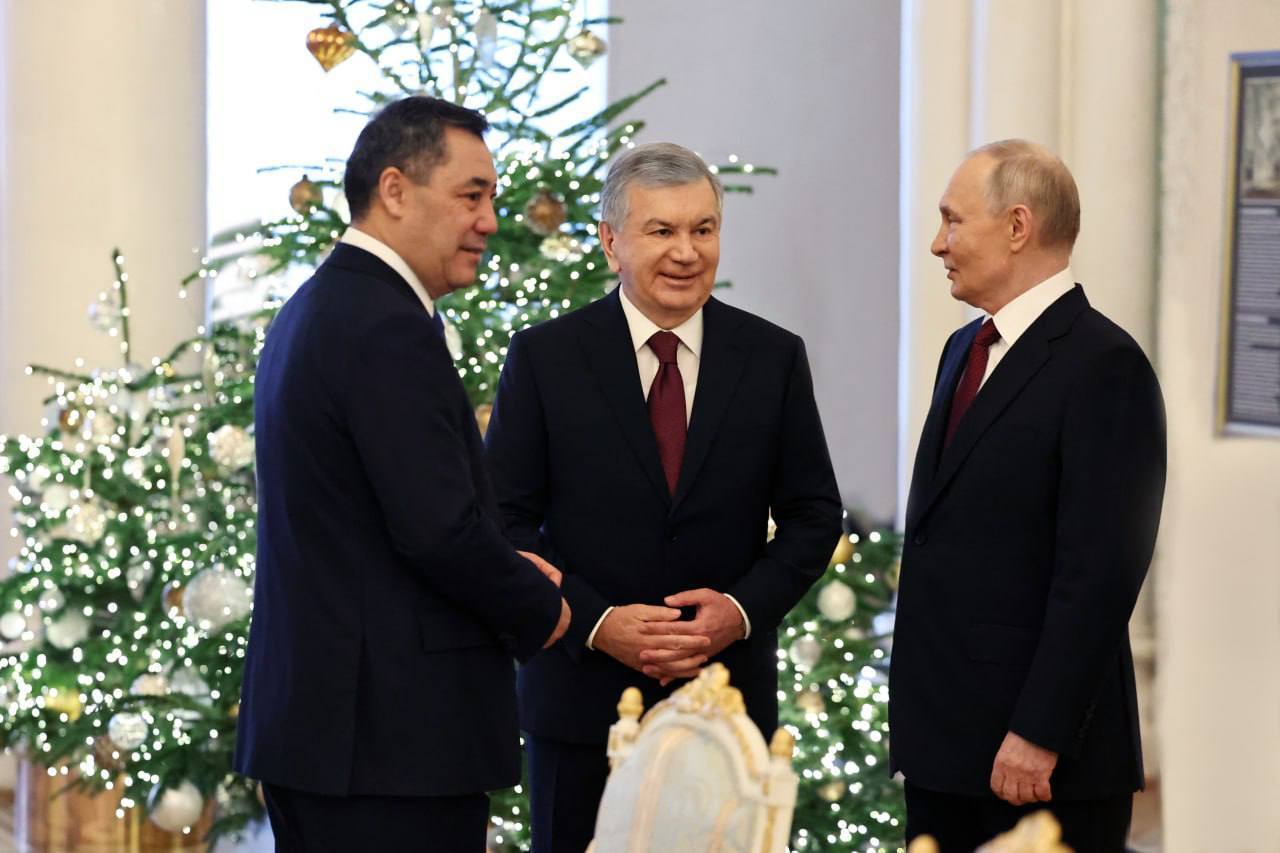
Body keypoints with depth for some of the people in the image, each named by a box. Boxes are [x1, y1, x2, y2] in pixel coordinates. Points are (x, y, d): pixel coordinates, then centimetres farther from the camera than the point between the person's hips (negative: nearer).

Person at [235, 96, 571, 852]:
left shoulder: (317, 308, 16)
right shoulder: (387, 328, -16)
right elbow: (440, 529, -21)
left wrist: (508, 572, 11)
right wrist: (542, 610, -4)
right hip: (391, 734, -10)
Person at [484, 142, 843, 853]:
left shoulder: (773, 358, 4)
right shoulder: (544, 358, -1)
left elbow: (814, 515, 6)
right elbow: (506, 521, -2)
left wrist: (744, 609, -11)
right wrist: (596, 623, -15)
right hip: (583, 704, -1)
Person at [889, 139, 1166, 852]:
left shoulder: (1104, 366, -13)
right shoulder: (967, 349, 16)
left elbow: (1101, 572, -19)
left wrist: (1039, 735, -21)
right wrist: (917, 712, 15)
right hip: (942, 742, 8)